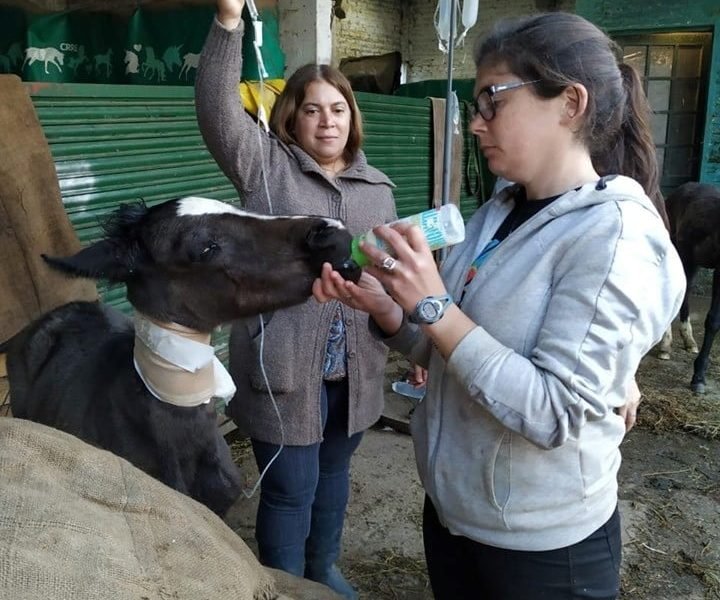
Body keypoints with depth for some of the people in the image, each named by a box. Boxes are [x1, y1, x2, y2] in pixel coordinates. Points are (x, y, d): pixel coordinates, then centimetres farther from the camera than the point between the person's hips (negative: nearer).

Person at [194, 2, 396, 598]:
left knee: (333, 474, 22)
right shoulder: (265, 165, -4)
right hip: (284, 369, -4)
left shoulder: (378, 187, 8)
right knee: (290, 490, 7)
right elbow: (217, 110, -19)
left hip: (354, 370, 5)